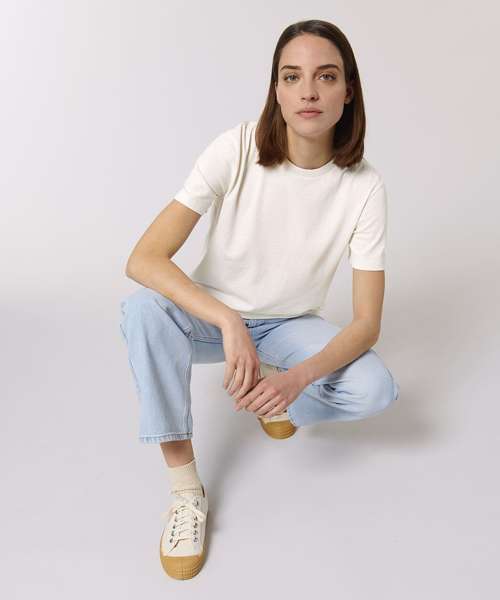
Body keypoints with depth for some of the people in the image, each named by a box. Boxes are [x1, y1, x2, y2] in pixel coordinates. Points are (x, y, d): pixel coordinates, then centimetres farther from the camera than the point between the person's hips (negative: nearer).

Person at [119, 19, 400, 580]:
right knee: (142, 309, -33)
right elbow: (143, 259, -28)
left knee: (376, 389, -25)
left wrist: (299, 377, -35)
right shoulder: (236, 149, -22)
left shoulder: (363, 186, -19)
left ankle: (273, 393, 7)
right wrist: (230, 324, -40)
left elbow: (367, 322, -17)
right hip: (212, 315, 0)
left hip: (290, 325, 1)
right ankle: (185, 486, -20)